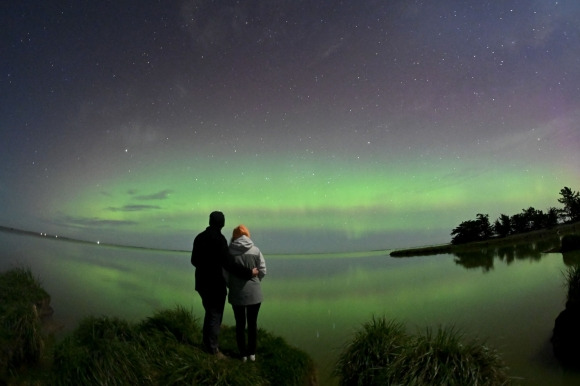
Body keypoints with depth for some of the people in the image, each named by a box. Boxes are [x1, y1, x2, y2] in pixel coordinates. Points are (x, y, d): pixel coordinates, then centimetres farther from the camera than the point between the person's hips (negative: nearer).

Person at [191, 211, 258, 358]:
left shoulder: (199, 237, 5)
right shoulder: (219, 239, -18)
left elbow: (194, 260, 14)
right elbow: (227, 264, -25)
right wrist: (249, 272, -21)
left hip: (202, 283, 8)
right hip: (215, 284, -8)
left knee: (209, 313, 20)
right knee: (216, 315, 3)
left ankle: (207, 344, 29)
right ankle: (213, 349, 9)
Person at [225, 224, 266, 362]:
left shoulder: (229, 252, -8)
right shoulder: (256, 250, -6)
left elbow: (225, 273, -6)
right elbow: (262, 271, -3)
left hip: (236, 294, 0)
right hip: (254, 293, 1)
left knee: (240, 324, 14)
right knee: (252, 323, 15)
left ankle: (243, 354, 21)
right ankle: (252, 353, 23)